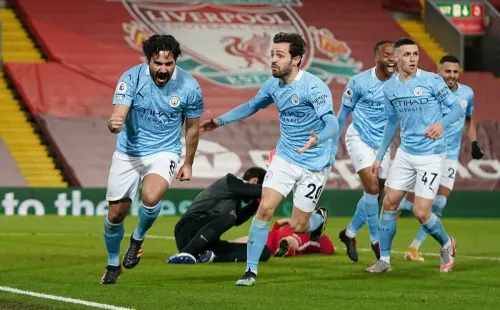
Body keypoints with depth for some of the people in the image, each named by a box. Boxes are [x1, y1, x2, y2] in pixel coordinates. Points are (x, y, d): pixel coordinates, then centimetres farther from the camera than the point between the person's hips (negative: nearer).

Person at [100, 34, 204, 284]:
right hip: (128, 153, 1)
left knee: (150, 198, -30)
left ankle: (138, 238, 3)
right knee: (116, 213, 4)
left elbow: (192, 127, 3)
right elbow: (118, 116, -24)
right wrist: (114, 124, -49)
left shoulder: (188, 86, -14)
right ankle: (113, 264, 31)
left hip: (164, 153, -1)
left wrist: (188, 164, 11)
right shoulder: (131, 78, -16)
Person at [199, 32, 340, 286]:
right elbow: (252, 106, 20)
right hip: (285, 157, 5)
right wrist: (220, 121, 15)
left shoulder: (313, 87, -21)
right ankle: (251, 270, -2)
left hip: (314, 163, -5)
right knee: (265, 208, -12)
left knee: (297, 226, 0)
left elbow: (332, 123, -30)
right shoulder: (273, 85, -1)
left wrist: (317, 138, -51)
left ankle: (319, 218, 38)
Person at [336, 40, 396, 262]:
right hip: (359, 139, -4)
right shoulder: (359, 82, -13)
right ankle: (376, 240, -4)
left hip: (382, 142, 4)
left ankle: (349, 233, 27)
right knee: (372, 188, -17)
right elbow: (343, 113, -1)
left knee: (375, 193, 6)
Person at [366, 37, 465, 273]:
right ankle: (384, 260, 15)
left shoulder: (432, 81, -12)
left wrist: (442, 124, -31)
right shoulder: (389, 88, 4)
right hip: (405, 153, 5)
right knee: (389, 202, 3)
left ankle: (446, 244, 21)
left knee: (421, 212, -8)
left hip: (431, 155, -5)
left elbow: (458, 108, -10)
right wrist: (380, 156, 18)